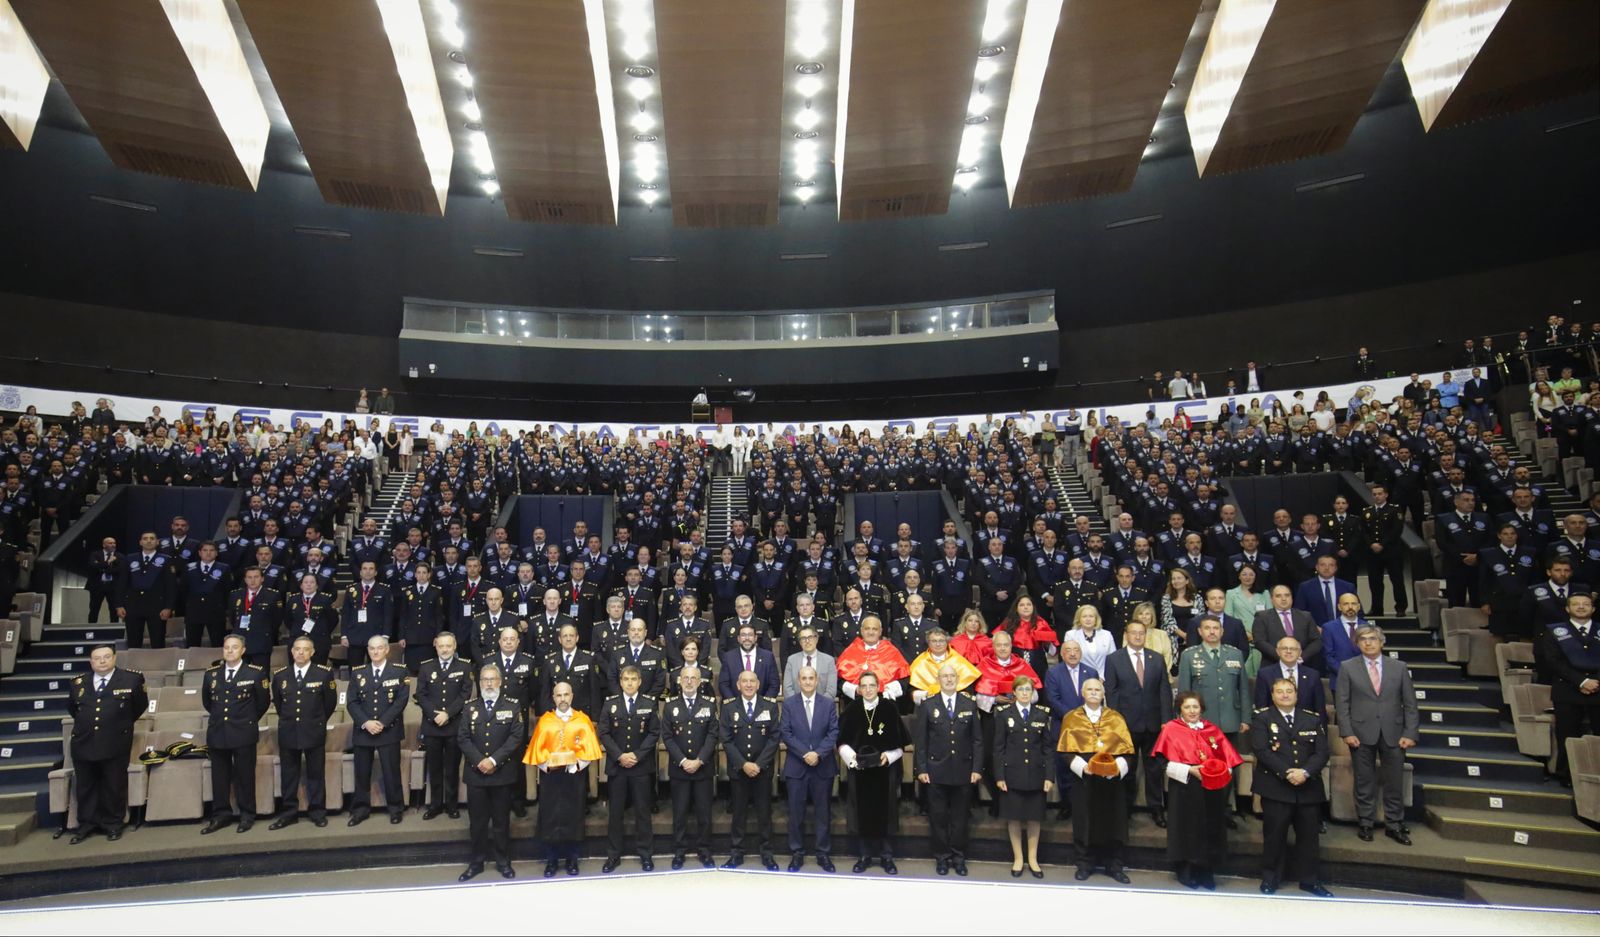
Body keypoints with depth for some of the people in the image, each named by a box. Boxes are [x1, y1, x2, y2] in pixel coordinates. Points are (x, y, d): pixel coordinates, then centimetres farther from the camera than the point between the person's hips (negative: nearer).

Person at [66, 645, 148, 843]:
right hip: (83, 744, 3)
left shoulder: (132, 679, -3)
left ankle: (113, 825, 18)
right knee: (85, 788, 12)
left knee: (114, 787, 6)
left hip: (116, 744, -3)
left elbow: (140, 705, 10)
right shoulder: (78, 682, 5)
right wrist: (85, 724, 17)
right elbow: (71, 708, 23)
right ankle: (86, 825, 24)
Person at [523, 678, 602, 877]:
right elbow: (537, 749, 0)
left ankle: (572, 859, 17)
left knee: (574, 816, 5)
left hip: (575, 775, 0)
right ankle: (551, 860, 15)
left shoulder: (583, 720, 1)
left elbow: (588, 749, -4)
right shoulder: (545, 721, 3)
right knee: (550, 816, 3)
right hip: (550, 775, 0)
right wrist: (547, 764, -15)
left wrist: (574, 764, -17)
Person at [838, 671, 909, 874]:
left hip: (885, 770, -1)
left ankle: (887, 857, 19)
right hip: (859, 771, 1)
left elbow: (900, 743, 0)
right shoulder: (852, 710, 0)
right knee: (862, 813, 7)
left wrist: (889, 755, -15)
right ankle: (864, 856, 20)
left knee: (885, 812, 6)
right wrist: (851, 755, -13)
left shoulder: (889, 709, -4)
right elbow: (842, 742, 4)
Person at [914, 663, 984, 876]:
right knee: (938, 817, 6)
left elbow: (977, 740, 5)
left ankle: (959, 857, 21)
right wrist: (921, 769, -5)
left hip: (963, 771, 1)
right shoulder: (928, 705, 1)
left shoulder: (969, 705, 4)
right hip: (936, 771, -1)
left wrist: (977, 769, -2)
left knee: (960, 817, 8)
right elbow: (920, 741, 1)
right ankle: (941, 857, 19)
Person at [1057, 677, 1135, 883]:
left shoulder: (1116, 717, 8)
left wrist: (1118, 767, -15)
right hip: (1083, 779, -1)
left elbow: (1127, 749, 3)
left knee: (1112, 821, 4)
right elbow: (1065, 750, -1)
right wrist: (1082, 766, -16)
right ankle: (1085, 865, 15)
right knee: (1085, 821, 3)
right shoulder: (1071, 718, 4)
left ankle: (1114, 866, 17)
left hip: (1112, 779, 1)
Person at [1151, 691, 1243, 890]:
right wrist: (1190, 770, -19)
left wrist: (1222, 772, -14)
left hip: (1211, 790, 3)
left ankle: (1206, 873, 21)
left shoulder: (1212, 730, 9)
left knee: (1209, 830, 7)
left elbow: (1228, 759, 6)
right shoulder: (1171, 730, -3)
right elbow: (1164, 762, -9)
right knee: (1186, 830, 3)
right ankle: (1185, 872, 18)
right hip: (1184, 790, -3)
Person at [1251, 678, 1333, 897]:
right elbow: (1261, 750, -9)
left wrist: (1305, 772, -13)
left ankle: (1309, 880, 23)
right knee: (1274, 834, 2)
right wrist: (1286, 773, -17)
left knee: (1309, 834, 8)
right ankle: (1270, 878, 16)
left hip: (1308, 787, 3)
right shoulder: (1262, 718, 0)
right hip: (1275, 787, -3)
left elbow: (1322, 752, 2)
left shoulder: (1312, 719, 10)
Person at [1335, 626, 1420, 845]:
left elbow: (1410, 703, 6)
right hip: (1362, 734, -1)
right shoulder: (1348, 668, 2)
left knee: (1394, 782, 6)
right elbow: (1342, 703, 0)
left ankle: (1394, 825, 20)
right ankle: (1365, 823, 18)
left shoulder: (1399, 668, 7)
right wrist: (1347, 732, -8)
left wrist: (1410, 733, -3)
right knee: (1364, 782, 6)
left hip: (1393, 734, 1)